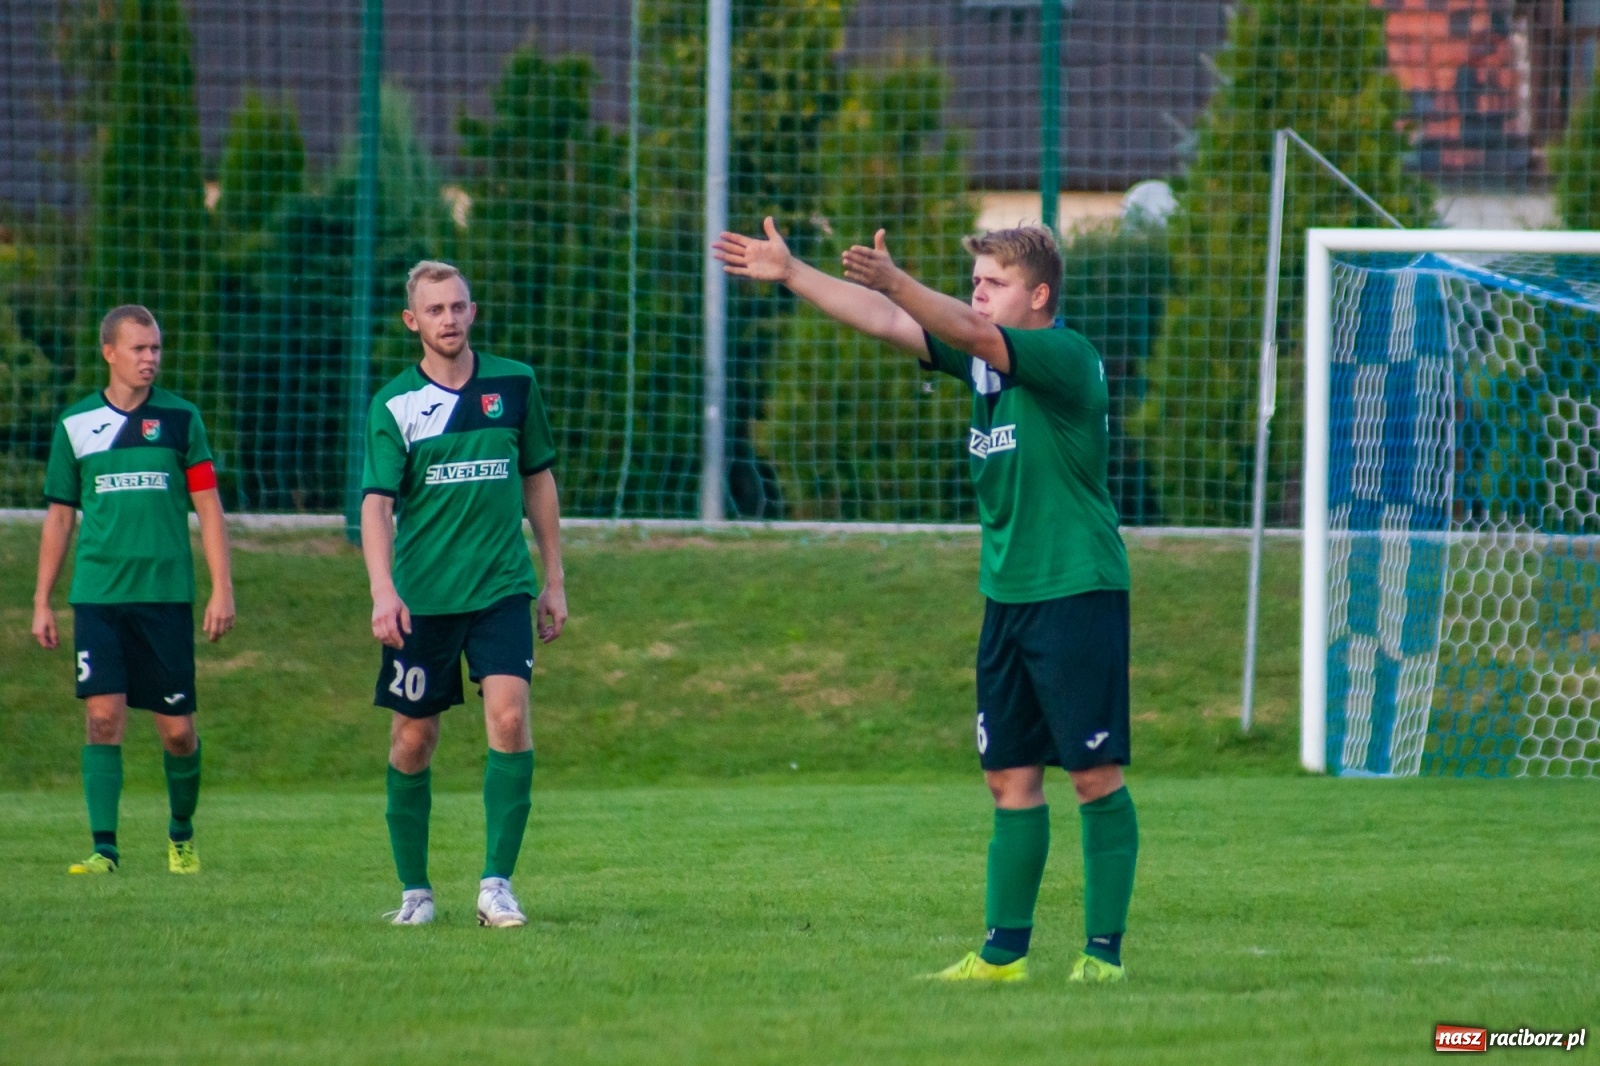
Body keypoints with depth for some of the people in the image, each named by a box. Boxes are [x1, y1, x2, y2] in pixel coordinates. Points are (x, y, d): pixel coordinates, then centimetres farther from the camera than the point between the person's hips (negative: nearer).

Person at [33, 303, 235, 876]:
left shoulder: (180, 418, 5)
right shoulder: (75, 425, 6)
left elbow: (208, 506, 5)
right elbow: (59, 517, 13)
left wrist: (222, 589, -2)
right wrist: (42, 601, 11)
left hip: (166, 593, 0)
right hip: (98, 594, 0)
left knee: (177, 729, 2)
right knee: (103, 716, -11)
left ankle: (181, 832, 26)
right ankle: (104, 847, -8)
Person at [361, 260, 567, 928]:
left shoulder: (513, 385, 5)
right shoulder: (394, 404, -3)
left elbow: (538, 480, 15)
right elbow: (376, 503, -12)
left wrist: (554, 579, 14)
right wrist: (382, 590, -27)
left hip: (501, 589, 1)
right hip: (422, 597, -1)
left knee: (509, 716, -17)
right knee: (413, 741, 4)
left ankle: (497, 883, -13)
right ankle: (414, 889, 19)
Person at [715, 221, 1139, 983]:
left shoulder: (1066, 358, -13)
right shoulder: (980, 356, 10)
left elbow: (969, 333, -29)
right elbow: (884, 323, 8)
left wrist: (893, 281, -41)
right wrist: (790, 274, 1)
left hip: (1079, 592, -8)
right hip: (1008, 596, 8)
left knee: (1094, 774, -4)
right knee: (1010, 777, 8)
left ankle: (1104, 950, 0)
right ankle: (1004, 953, 12)